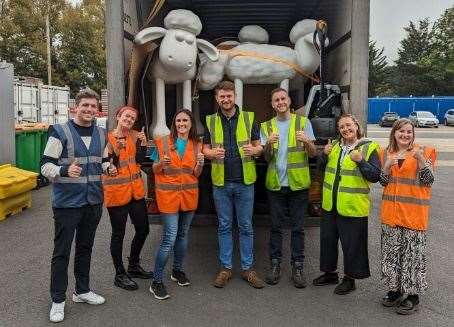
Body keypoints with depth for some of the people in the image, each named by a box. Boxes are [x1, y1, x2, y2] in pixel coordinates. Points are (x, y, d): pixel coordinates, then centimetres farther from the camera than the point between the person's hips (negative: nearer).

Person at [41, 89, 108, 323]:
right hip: (67, 202, -5)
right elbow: (45, 166, -11)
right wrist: (65, 170, -30)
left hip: (93, 202, 5)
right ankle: (58, 300, 19)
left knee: (85, 247, 18)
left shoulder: (101, 134, 8)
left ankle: (82, 290, 34)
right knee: (62, 251, 4)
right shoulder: (60, 132, -9)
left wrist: (109, 167, -3)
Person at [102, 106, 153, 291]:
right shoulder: (107, 138, -8)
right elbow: (108, 166, -12)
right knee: (118, 234, 5)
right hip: (116, 192, -5)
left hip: (136, 190, 6)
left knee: (143, 229, 13)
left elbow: (139, 160, -2)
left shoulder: (135, 136, 6)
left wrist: (143, 143, -15)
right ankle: (120, 275, 21)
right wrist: (116, 149, -25)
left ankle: (134, 266, 35)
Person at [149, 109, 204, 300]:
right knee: (169, 238, -9)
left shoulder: (197, 146, 5)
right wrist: (162, 163, -20)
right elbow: (155, 170, 1)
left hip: (189, 195, 4)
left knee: (183, 234, 15)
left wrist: (200, 163, -15)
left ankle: (177, 270, 34)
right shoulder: (163, 143, -3)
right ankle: (156, 282, 3)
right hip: (168, 195, -4)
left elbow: (196, 174, 5)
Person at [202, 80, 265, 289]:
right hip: (221, 182, 1)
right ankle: (226, 268, 21)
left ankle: (247, 268, 20)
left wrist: (253, 150, -18)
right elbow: (205, 149, 8)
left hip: (245, 181, -1)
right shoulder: (210, 121, 6)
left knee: (246, 226, 7)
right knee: (224, 226, 10)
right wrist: (213, 153, -15)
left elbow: (259, 146, 6)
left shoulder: (249, 118, 3)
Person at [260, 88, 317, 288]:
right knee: (276, 226, 9)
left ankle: (297, 267, 15)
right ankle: (275, 264, 21)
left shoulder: (303, 122, 2)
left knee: (298, 227, 5)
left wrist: (307, 142, -22)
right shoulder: (266, 126, 7)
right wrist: (268, 144, -18)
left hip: (298, 183, -1)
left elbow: (313, 153, -1)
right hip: (275, 183, 2)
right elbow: (266, 157, 2)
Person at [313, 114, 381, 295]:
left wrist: (360, 161, -25)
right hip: (330, 205, 6)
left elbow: (375, 176, -13)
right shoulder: (334, 146, 11)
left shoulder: (369, 147, -7)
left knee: (351, 244, 5)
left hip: (353, 207, -6)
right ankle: (330, 273, 35)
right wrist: (325, 155, -1)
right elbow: (322, 169, 17)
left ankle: (349, 278, 23)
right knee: (327, 239, 17)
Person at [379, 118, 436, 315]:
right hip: (391, 211, 4)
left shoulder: (423, 152, -1)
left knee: (413, 253, 1)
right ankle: (395, 290, 26)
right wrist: (388, 165, -10)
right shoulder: (386, 154, 9)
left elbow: (428, 181, -6)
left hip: (414, 212, -3)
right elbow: (383, 182, 7)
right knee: (392, 251, 10)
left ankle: (413, 296, 15)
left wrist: (421, 160, -19)